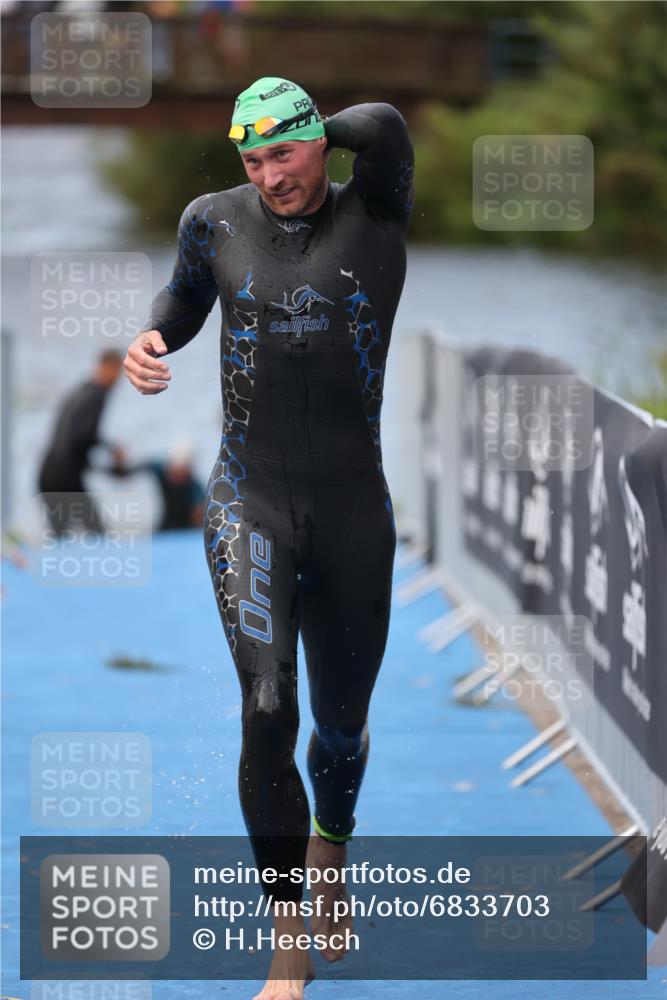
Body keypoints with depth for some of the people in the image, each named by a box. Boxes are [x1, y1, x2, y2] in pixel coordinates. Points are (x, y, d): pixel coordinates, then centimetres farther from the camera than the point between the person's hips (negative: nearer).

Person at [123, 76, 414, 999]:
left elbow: (386, 125, -25)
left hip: (354, 508, 0)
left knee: (343, 722, 13)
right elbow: (184, 300, 21)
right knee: (267, 712, -17)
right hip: (250, 500, 0)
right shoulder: (216, 221, 2)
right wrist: (148, 346, 0)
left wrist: (323, 134, -6)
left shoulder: (376, 217, -5)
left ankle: (329, 856, 46)